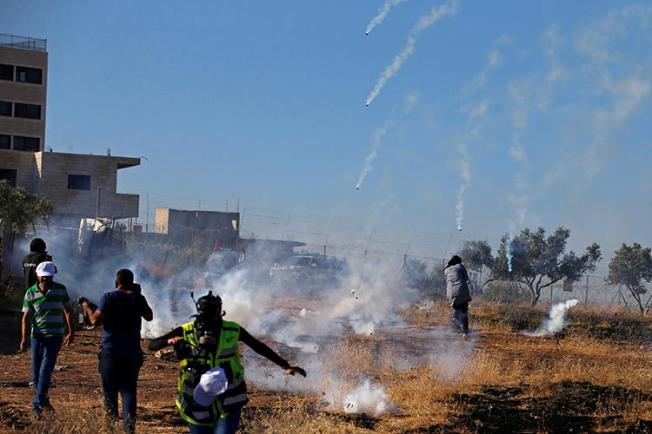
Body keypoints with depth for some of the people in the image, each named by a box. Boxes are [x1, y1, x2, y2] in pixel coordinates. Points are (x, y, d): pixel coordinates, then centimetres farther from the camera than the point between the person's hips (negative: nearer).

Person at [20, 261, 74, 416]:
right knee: (36, 373, 8)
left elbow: (67, 312, 10)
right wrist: (23, 338, -9)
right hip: (37, 336, 2)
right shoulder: (30, 293, 0)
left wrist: (71, 332, 9)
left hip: (55, 336, -2)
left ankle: (37, 404, -7)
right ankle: (44, 401, 26)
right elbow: (26, 317, -1)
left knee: (45, 371, -11)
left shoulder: (61, 290, 0)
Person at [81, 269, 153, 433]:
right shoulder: (138, 298, 3)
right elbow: (149, 316, 19)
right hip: (133, 351, 3)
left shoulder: (109, 297, -7)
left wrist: (86, 306, 3)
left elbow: (95, 320, -14)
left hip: (111, 350, -2)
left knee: (110, 390, 9)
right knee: (129, 390, 3)